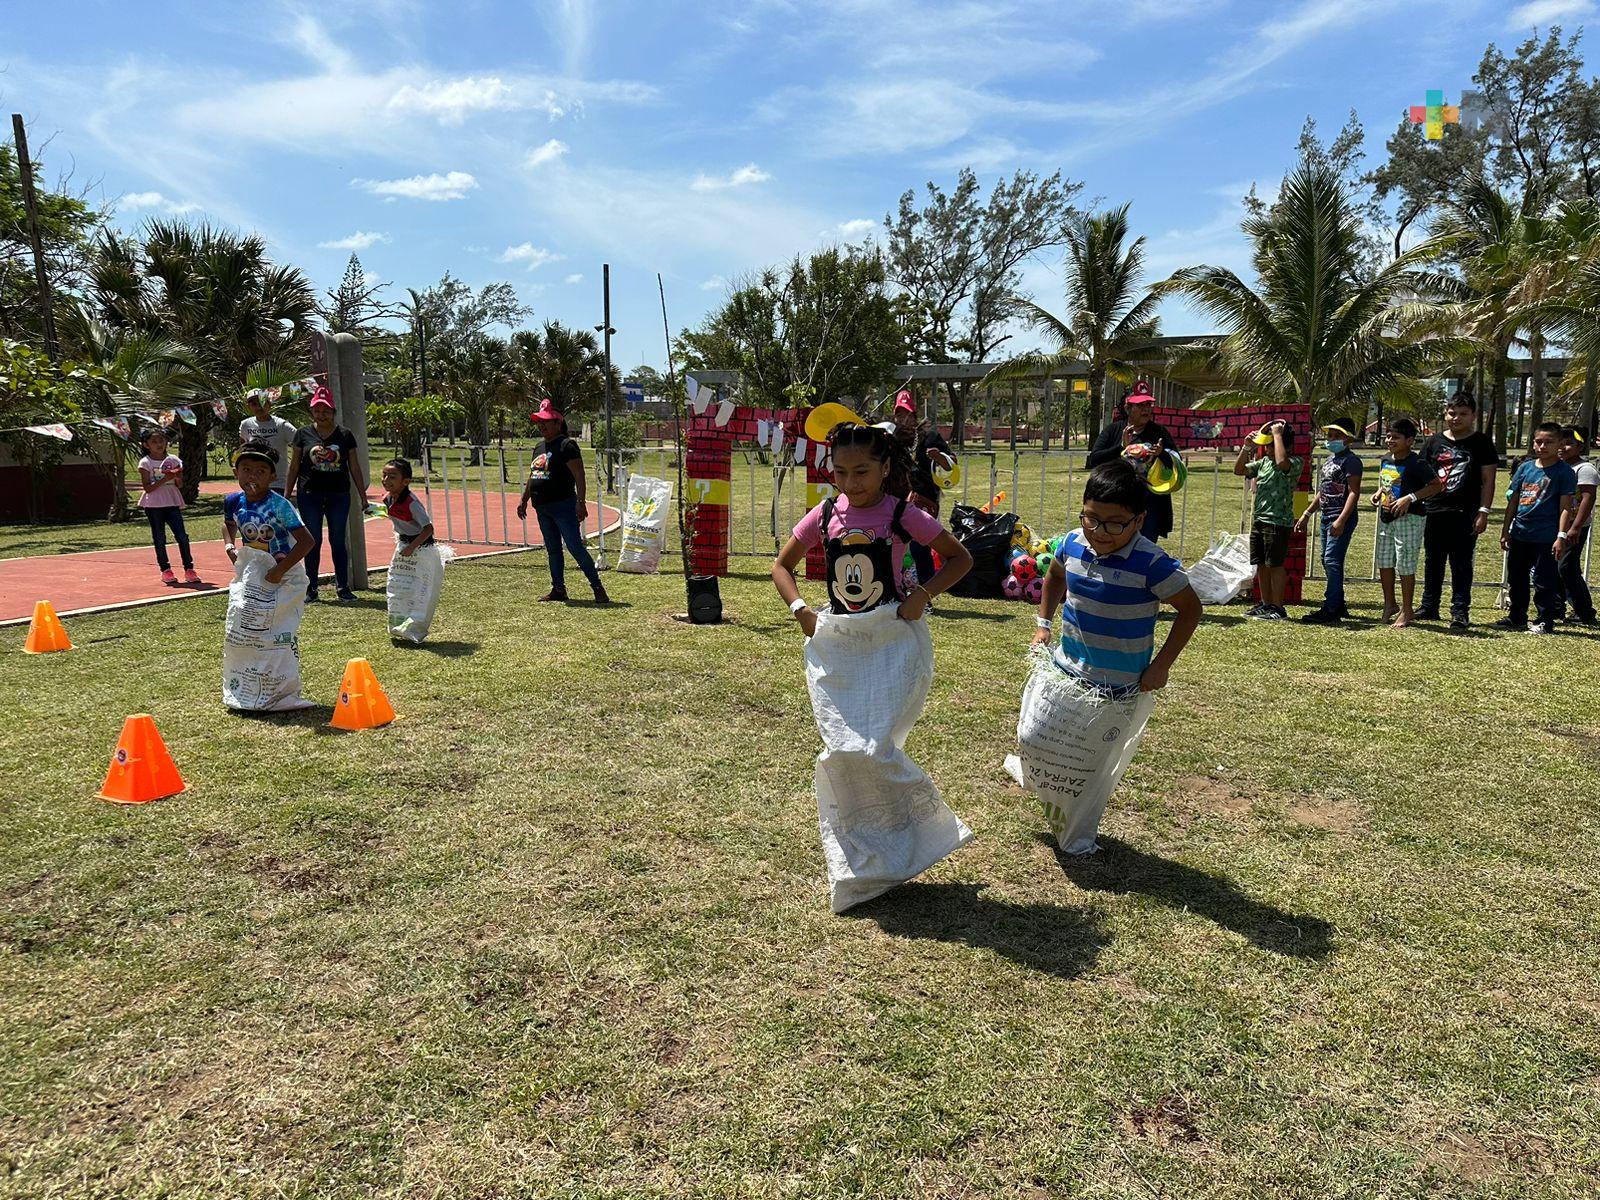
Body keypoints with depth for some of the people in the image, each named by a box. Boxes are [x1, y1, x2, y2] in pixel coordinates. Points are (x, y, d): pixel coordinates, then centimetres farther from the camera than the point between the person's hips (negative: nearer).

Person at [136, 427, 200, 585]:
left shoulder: (173, 460, 7)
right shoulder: (145, 463, -2)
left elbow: (180, 484, 10)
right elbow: (148, 488, -8)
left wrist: (177, 476, -11)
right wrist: (165, 479, -19)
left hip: (172, 503, 2)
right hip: (154, 505, -2)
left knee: (182, 536, -4)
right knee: (159, 539, 4)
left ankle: (189, 569, 1)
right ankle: (165, 570, 11)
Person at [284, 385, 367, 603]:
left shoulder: (345, 435, 4)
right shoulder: (303, 434, 4)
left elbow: (355, 468, 8)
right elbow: (294, 466, 8)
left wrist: (363, 496, 6)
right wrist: (287, 495, 5)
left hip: (339, 495, 0)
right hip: (309, 495, 0)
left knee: (338, 541, 3)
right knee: (313, 542, 4)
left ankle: (343, 588, 10)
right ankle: (311, 589, 13)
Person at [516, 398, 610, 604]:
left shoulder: (566, 445, -11)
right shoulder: (539, 448, 16)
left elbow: (579, 477, -18)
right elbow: (532, 477, 26)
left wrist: (581, 502, -25)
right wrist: (524, 500, 24)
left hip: (563, 506, -9)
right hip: (542, 509, 9)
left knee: (576, 548, -10)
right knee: (553, 550, 13)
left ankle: (598, 588, -5)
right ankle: (558, 589, 21)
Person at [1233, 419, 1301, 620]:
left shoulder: (1294, 463, -9)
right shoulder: (1263, 461, 13)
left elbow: (1282, 462, -31)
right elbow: (1238, 470, 14)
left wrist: (1277, 434, -21)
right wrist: (1247, 448, 2)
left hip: (1278, 522, -8)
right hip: (1259, 519, 8)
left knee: (1275, 565, -4)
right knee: (1261, 565, 11)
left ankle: (1278, 608, 2)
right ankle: (1266, 604, 21)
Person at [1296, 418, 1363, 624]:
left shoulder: (1351, 460, -9)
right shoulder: (1329, 459, 18)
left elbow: (1354, 493, -17)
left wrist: (1341, 520, -26)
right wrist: (1307, 514, 23)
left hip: (1342, 519, -10)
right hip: (1326, 518, 10)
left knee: (1332, 561, -14)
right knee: (1328, 562, 13)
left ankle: (1330, 611, -14)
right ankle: (1339, 606, 22)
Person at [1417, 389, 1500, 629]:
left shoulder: (1482, 443, 1)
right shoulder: (1434, 442, 10)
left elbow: (1488, 480, -1)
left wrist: (1483, 512, -8)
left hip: (1465, 514, -4)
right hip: (1435, 511, 4)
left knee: (1461, 564, -2)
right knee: (1432, 562, 11)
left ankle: (1460, 611, 3)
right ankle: (1429, 607, 21)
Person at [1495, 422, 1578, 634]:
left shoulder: (1565, 472, -6)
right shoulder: (1525, 467, 8)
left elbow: (1565, 506, -9)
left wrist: (1562, 536, -15)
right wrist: (1505, 530, 11)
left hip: (1546, 537, -6)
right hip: (1519, 534, 6)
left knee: (1544, 581, 0)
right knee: (1516, 578, 14)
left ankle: (1546, 622, 11)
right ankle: (1517, 617, 27)